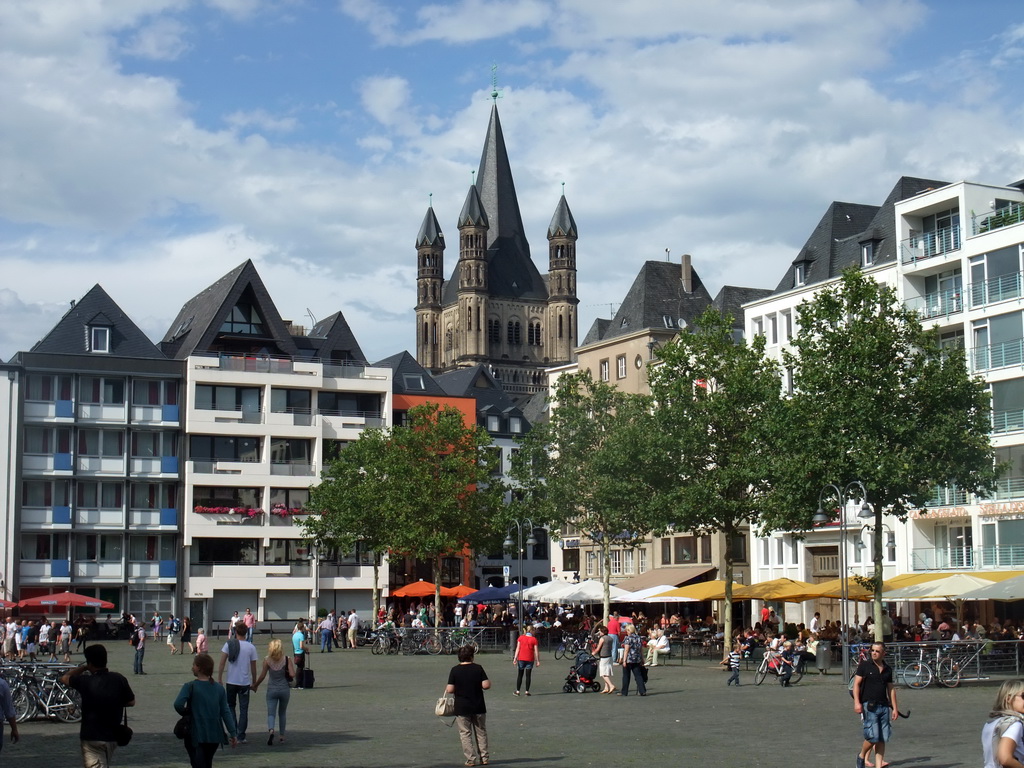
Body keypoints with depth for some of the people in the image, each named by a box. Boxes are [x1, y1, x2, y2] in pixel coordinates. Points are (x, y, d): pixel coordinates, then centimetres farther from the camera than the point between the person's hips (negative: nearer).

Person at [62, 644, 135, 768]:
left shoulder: (85, 682, -15)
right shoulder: (119, 679, -7)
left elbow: (65, 678, 3)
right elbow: (131, 702, 3)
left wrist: (83, 668, 11)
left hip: (92, 738, -5)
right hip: (113, 736, 5)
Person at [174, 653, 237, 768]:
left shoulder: (190, 687, -8)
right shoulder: (219, 689, 5)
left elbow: (178, 704, -22)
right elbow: (225, 712, 1)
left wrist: (185, 713, -2)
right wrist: (232, 733, 1)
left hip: (196, 736, -5)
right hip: (215, 736, 5)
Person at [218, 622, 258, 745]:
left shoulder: (229, 644, -3)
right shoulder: (251, 647, -3)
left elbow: (222, 663, -8)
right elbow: (253, 668, 2)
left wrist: (219, 679, -2)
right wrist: (254, 683, 12)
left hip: (231, 682, 0)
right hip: (245, 683, 0)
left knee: (230, 706, 17)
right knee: (243, 709, 6)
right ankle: (241, 737, 3)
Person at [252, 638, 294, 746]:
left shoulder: (267, 660, -5)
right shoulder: (287, 659, -6)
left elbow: (262, 676, -3)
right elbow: (292, 674, -13)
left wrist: (255, 685, 12)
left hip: (272, 690, -1)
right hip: (284, 689, 1)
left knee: (271, 713, -1)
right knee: (282, 713, 19)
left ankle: (271, 730, -29)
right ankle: (281, 735, 22)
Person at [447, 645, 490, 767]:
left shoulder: (455, 670, -8)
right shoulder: (478, 668, -6)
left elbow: (450, 689, -10)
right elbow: (486, 685, -12)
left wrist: (446, 688, 11)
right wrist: (489, 682, 10)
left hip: (461, 708, -1)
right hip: (478, 707, 1)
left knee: (465, 734, 7)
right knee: (481, 732, 15)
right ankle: (484, 757, 17)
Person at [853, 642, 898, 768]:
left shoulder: (888, 669, 13)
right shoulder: (864, 665, 0)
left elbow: (891, 689, 19)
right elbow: (856, 684, -2)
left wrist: (894, 708, 15)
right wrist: (857, 702, -13)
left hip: (884, 706, 5)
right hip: (869, 705, -5)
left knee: (882, 739, 1)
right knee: (873, 737, -12)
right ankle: (861, 756, 13)